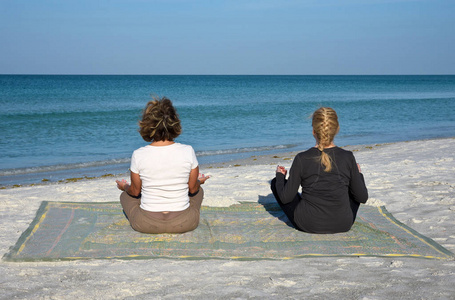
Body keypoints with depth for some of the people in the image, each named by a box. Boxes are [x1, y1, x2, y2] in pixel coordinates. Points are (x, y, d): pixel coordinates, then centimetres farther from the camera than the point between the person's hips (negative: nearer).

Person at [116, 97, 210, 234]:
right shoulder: (188, 151, -14)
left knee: (125, 195, 31)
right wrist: (199, 181, 24)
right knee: (199, 190, 32)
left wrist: (124, 186, 24)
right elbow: (193, 189, 0)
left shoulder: (138, 155, -15)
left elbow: (135, 192, 1)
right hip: (183, 223, 1)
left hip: (146, 225, -1)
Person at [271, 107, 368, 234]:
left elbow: (286, 198, -8)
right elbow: (362, 198, -2)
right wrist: (358, 174, 17)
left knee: (275, 182, 19)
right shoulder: (347, 157, -11)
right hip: (343, 225, 2)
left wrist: (280, 175, 11)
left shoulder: (302, 159, -15)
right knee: (355, 187, 28)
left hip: (307, 225, -2)